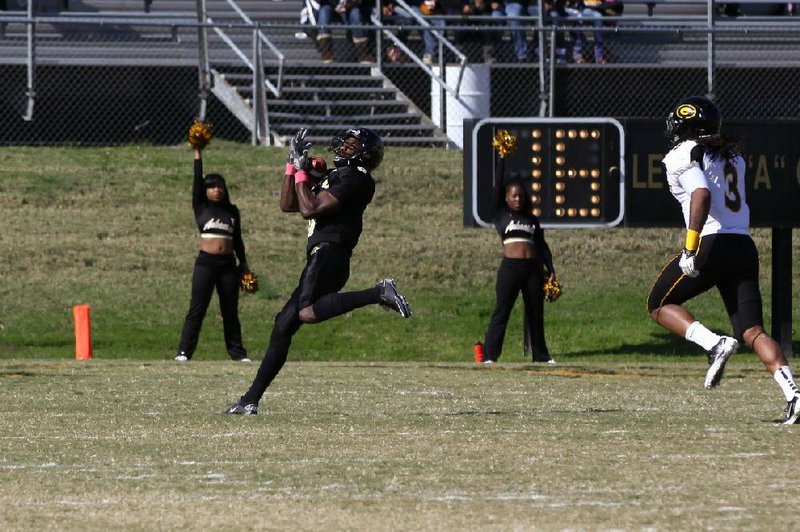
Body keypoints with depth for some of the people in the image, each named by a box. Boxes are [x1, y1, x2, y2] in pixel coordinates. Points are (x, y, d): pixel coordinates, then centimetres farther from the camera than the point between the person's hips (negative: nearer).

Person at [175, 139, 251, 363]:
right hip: (206, 262, -3)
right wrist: (197, 155, -4)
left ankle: (237, 352, 11)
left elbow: (237, 239, 16)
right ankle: (184, 352, -7)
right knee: (197, 310, -6)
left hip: (228, 264, 3)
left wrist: (244, 264, 15)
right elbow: (197, 180, -1)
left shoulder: (232, 211, 13)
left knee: (231, 311, 7)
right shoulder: (200, 208, 6)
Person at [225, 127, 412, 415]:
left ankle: (379, 294, -29)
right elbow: (288, 205, 30)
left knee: (307, 312, -36)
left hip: (329, 253, -10)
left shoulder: (354, 178, -3)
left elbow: (310, 209, -12)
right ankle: (250, 401, 10)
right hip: (321, 255, 10)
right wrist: (293, 164, 23)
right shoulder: (334, 177, 27)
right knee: (283, 326, 8)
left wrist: (301, 171, -1)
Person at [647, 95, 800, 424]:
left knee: (659, 305, 13)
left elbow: (702, 196, -18)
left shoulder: (683, 156, -3)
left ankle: (714, 344, -10)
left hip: (711, 245, -6)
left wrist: (690, 249, -20)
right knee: (752, 332, 2)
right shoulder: (733, 155, 20)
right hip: (744, 246, 6)